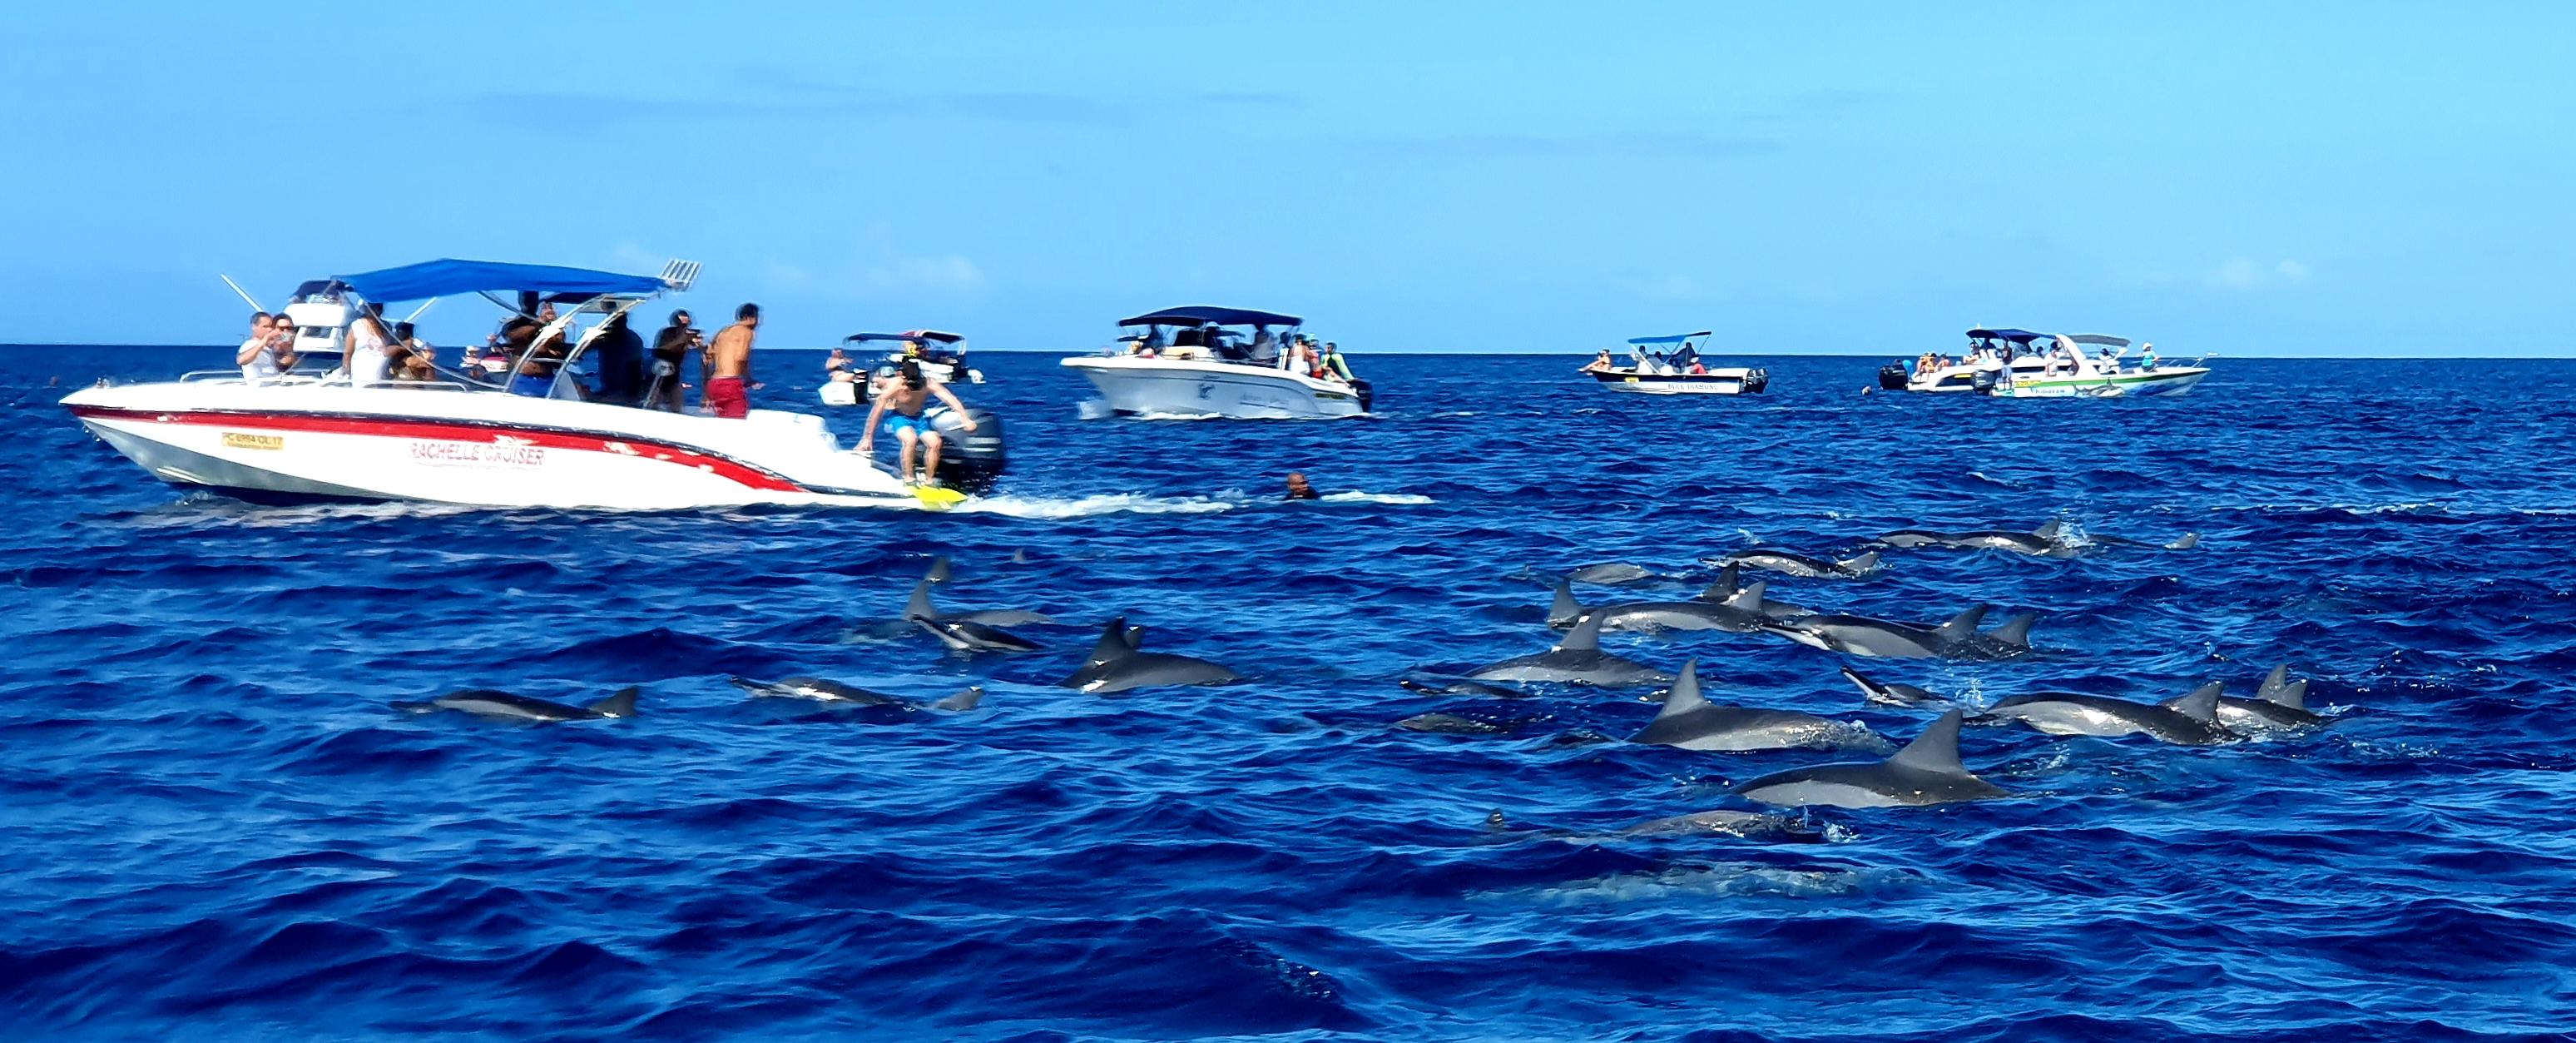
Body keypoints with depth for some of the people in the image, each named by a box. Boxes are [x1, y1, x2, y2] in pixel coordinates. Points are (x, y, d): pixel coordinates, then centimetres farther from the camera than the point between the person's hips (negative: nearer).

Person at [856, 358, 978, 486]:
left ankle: (929, 481, -4)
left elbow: (951, 399, -30)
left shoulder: (928, 383, -20)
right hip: (897, 417, -4)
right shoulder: (894, 386, -26)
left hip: (918, 418, 4)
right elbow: (876, 412, -19)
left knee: (935, 442, -20)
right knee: (910, 439, -34)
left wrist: (965, 418, -45)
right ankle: (908, 480, -23)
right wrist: (867, 439, -15)